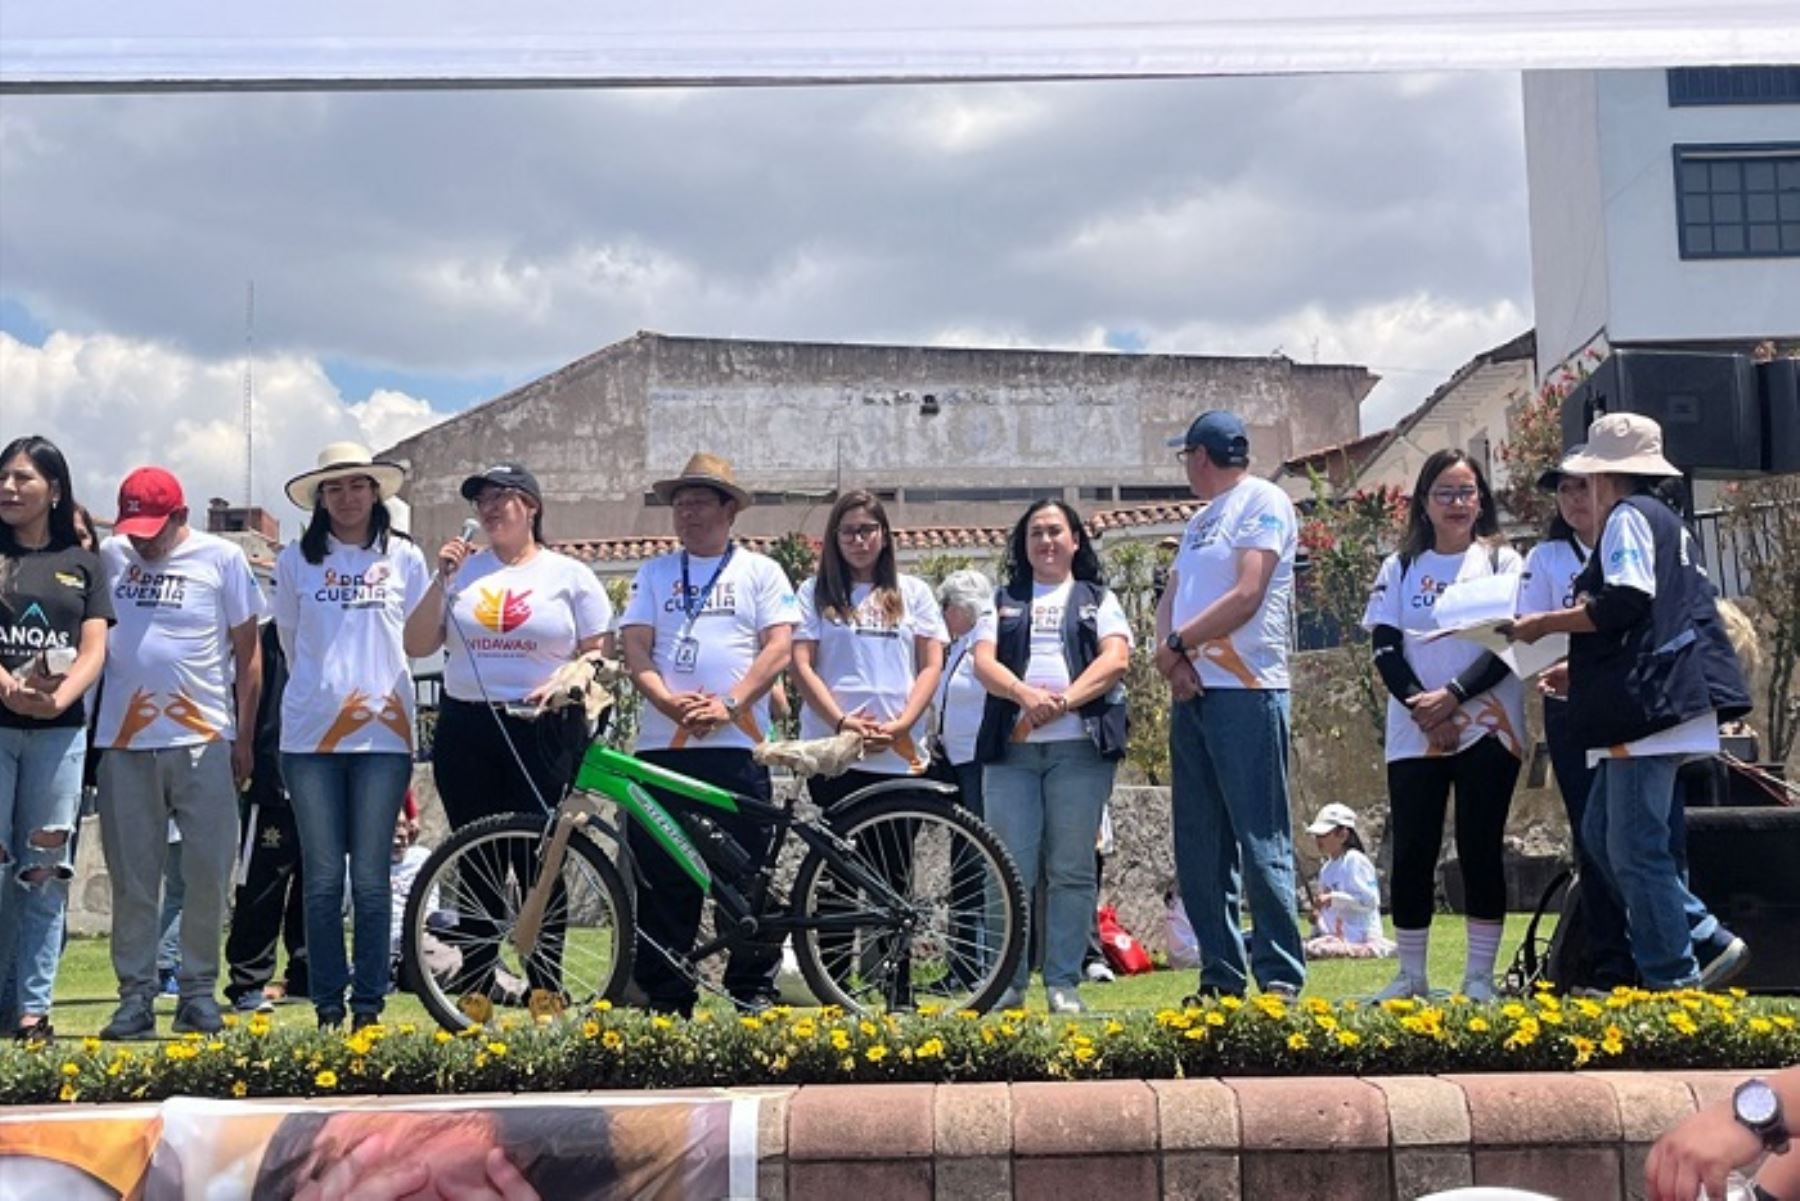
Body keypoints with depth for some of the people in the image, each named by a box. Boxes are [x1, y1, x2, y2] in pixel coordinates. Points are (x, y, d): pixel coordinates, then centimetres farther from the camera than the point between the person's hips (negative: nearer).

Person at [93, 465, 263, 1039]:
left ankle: (199, 991, 13)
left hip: (203, 740, -2)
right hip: (124, 741, 2)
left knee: (208, 874, 1)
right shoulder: (110, 556, 8)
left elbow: (248, 652, 4)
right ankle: (136, 995, 15)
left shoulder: (222, 558, 1)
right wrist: (80, 728, 0)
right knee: (131, 878, 6)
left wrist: (244, 739, 0)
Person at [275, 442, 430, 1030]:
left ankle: (369, 1003, 10)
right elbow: (290, 640, 16)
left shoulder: (403, 557, 6)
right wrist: (326, 688, 14)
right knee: (322, 878, 4)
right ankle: (327, 1003, 12)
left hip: (383, 732, -1)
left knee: (371, 877, 2)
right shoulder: (296, 559, 8)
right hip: (311, 733, 1)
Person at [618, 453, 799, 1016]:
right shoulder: (654, 573, 15)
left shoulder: (760, 571, 9)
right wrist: (670, 702, -13)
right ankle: (665, 1000, 12)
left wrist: (730, 704, -15)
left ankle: (753, 992, 10)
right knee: (661, 877, 3)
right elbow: (635, 651, 6)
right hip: (662, 744, 2)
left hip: (737, 744, -2)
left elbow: (779, 648, -1)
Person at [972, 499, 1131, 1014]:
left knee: (1071, 870, -2)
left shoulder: (1098, 600, 16)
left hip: (1080, 745, -1)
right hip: (1011, 744, 1)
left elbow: (1115, 659, 0)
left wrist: (1066, 699, -17)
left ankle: (1064, 982, 4)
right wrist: (1026, 695, -16)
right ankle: (1007, 980, 4)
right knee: (1011, 869, -2)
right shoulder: (1003, 602, 20)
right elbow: (983, 662, 5)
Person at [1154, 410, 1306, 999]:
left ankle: (1280, 976, -3)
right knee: (1198, 846, 8)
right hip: (1192, 692, 9)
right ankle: (1220, 976, 14)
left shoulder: (1264, 502, -4)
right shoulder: (1201, 519, 22)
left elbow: (1246, 597, -15)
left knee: (1260, 840, -7)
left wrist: (1176, 645, -9)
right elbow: (1170, 599, 14)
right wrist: (1171, 656, -6)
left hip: (1246, 691, -8)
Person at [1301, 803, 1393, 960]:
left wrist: (1333, 899, -19)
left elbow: (1369, 900, -15)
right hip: (1333, 936, 8)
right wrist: (1317, 918, 7)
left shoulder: (1354, 860, -6)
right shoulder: (1325, 869, 21)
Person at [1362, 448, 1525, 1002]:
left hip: (1487, 728, -2)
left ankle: (1479, 977, 6)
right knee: (1411, 854, 1)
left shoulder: (1502, 561, 6)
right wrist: (1422, 710, -12)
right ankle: (1410, 976, 10)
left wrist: (1453, 695, -15)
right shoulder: (1400, 567, 11)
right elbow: (1385, 649, 2)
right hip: (1414, 734, 2)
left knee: (1480, 850, -1)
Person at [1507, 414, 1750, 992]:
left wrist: (1544, 624, -9)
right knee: (1603, 833, 11)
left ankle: (1674, 979, -2)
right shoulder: (1662, 520, 24)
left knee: (1635, 847, -7)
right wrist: (1575, 668, 31)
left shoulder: (1629, 516, -6)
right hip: (1644, 706, 10)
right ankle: (1707, 942, 12)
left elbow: (1624, 603, -20)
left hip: (1648, 706, -10)